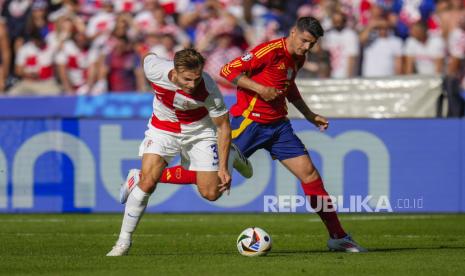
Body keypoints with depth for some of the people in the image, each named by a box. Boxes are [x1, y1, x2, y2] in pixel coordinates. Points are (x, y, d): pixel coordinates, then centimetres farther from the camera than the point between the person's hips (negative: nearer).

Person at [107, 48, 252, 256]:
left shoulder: (208, 89, -31)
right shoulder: (154, 69, -30)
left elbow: (223, 125, -18)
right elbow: (148, 58, -3)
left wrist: (223, 167, -19)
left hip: (199, 131, 0)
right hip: (163, 128, 0)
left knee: (211, 194, -1)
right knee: (148, 181, -20)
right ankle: (124, 242, -5)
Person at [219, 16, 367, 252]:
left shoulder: (298, 59, 9)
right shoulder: (270, 51, -16)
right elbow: (228, 70, -19)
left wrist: (309, 115, 27)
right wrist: (259, 89, -25)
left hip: (278, 124, 7)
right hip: (250, 121, -7)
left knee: (309, 173, 0)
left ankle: (337, 237, 4)